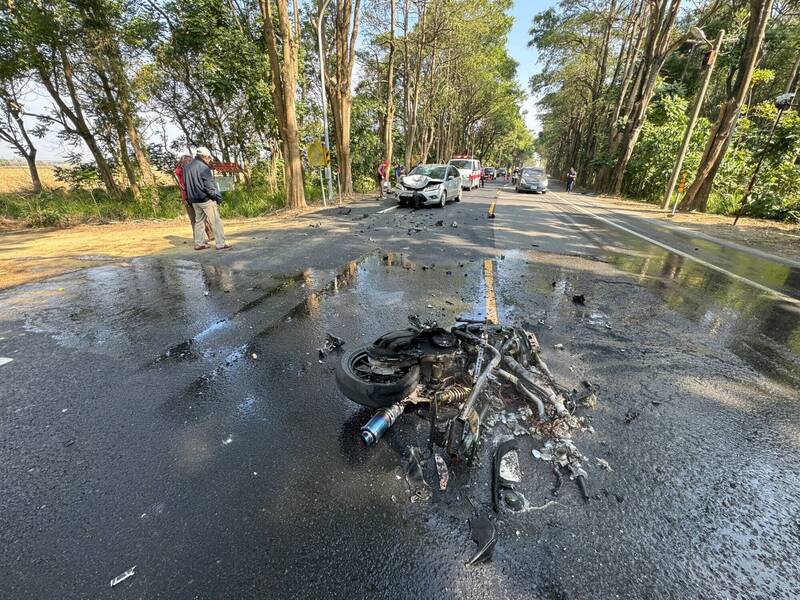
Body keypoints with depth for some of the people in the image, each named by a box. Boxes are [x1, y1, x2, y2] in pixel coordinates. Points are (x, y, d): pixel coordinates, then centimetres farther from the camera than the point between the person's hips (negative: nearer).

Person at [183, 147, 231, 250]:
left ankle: (199, 243, 15)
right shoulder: (203, 167, -13)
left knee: (199, 220, 14)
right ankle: (220, 243, -8)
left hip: (194, 200, 8)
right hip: (206, 199, -8)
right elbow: (209, 186, -16)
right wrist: (218, 197, -10)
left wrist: (190, 197, 22)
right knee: (216, 221, -5)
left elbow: (186, 184, 18)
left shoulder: (187, 167, 13)